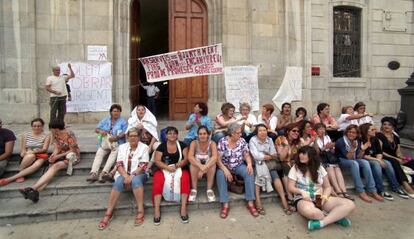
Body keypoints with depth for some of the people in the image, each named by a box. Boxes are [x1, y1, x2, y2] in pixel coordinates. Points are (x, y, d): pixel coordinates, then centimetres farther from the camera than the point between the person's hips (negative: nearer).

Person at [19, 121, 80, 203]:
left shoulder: (69, 134, -15)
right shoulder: (54, 135, 6)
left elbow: (73, 150, -14)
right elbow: (56, 148, 1)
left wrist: (58, 156, -19)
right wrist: (53, 156, -20)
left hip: (72, 156, -6)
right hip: (60, 156, 6)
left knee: (55, 166, -32)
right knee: (51, 168, -24)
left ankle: (33, 188, -43)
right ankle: (36, 191, -44)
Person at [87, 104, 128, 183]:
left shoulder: (123, 121, 9)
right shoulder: (105, 120, 20)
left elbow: (125, 133, -3)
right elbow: (96, 129, 15)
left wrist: (117, 137, -21)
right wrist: (100, 131, -9)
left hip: (117, 143, -3)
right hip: (105, 142, 3)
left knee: (114, 154, -31)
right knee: (99, 154, -22)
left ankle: (104, 173, -39)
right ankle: (93, 173, -31)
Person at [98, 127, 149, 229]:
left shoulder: (144, 147, -2)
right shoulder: (122, 147, 6)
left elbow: (143, 166, -10)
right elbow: (119, 164, -2)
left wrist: (132, 176, -22)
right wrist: (126, 176, -19)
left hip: (138, 174, -2)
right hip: (124, 174, 2)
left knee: (136, 180, -36)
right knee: (118, 182, -30)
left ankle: (140, 211, -29)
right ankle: (108, 213, -24)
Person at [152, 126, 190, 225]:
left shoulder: (182, 145, 6)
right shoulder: (161, 146, 6)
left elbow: (186, 159, -2)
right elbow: (157, 161, -3)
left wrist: (176, 166, -19)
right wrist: (168, 167, -20)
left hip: (180, 169, 0)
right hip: (163, 169, 0)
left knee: (185, 179, -31)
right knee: (158, 181, -29)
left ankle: (183, 207, -31)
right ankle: (156, 209, -29)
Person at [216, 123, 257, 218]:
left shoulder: (242, 141, -2)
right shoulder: (222, 142, -12)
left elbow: (247, 155, 0)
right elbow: (218, 159, -13)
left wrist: (249, 164, -22)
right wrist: (225, 170, -28)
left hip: (239, 166, 2)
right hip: (225, 166, -2)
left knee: (249, 173, -26)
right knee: (220, 174, -33)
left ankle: (250, 203, -20)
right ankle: (225, 205, -27)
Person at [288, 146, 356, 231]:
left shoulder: (319, 168, 9)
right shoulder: (295, 168, 0)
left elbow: (328, 187, 11)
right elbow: (291, 188, -1)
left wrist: (325, 196, -10)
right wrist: (301, 192, -20)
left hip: (320, 198, 4)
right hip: (303, 199, -4)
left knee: (350, 204, -19)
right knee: (309, 211, -43)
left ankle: (322, 222, -27)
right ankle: (335, 217, -17)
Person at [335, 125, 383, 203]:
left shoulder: (357, 142, 2)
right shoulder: (340, 141, -16)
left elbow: (358, 157, -5)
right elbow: (348, 157, -20)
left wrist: (362, 150, -21)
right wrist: (353, 148, -34)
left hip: (353, 161, 6)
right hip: (341, 161, -5)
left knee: (365, 162, -23)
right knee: (354, 163, -34)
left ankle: (372, 191, -23)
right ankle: (361, 192, -33)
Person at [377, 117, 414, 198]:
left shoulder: (396, 137, 17)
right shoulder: (379, 135, -2)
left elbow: (398, 152, 17)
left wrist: (401, 157, -7)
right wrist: (396, 158, -16)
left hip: (395, 160, 7)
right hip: (384, 159, -6)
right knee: (394, 162, -36)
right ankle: (407, 187, -45)